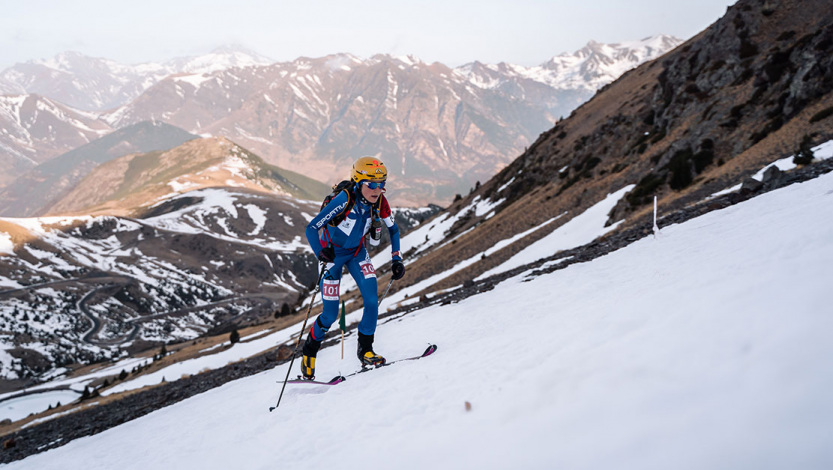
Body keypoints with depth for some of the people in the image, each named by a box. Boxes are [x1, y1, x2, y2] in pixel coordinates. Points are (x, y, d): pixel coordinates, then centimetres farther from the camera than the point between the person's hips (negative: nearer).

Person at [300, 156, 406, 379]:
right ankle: (310, 350, 24)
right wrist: (321, 253, -43)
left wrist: (396, 259, -7)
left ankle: (365, 351, 5)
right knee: (330, 314, -2)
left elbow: (393, 229, 1)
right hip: (332, 253, -4)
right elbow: (311, 228, -28)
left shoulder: (379, 202, -17)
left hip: (356, 252, 4)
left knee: (372, 300, -13)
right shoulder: (344, 200, -32)